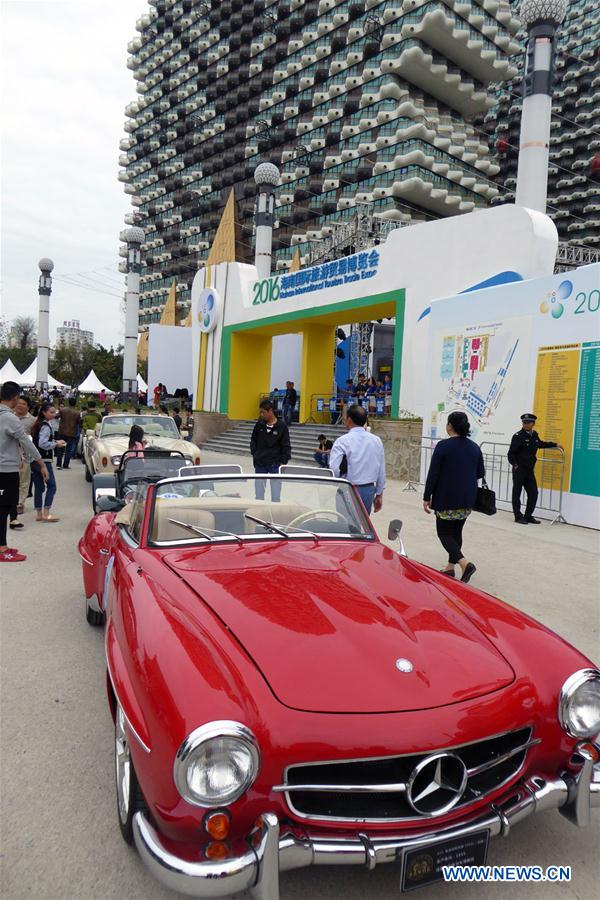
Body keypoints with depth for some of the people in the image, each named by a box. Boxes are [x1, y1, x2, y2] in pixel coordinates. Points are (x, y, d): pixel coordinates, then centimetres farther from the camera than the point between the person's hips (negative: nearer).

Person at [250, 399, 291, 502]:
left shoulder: (282, 426, -6)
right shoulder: (259, 425, 1)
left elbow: (286, 446, -3)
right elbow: (253, 441, 14)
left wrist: (284, 462, -7)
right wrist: (255, 454, 2)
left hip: (275, 464, -2)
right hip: (260, 464, 3)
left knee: (276, 493, 3)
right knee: (259, 492, 7)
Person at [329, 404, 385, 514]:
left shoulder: (342, 441, -11)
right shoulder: (376, 440, 5)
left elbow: (334, 470, -19)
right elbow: (382, 471, 9)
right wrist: (379, 494, 17)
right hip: (369, 490, 5)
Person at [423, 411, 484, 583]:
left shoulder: (443, 446, -13)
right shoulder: (474, 447, 4)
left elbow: (433, 474, -13)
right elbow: (481, 473, 10)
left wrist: (427, 497, -7)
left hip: (446, 499, -6)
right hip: (467, 500, 6)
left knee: (444, 533, 3)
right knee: (456, 531, 17)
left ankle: (464, 562, -15)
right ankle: (450, 567, 22)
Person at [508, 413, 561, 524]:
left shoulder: (534, 435, 8)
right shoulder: (518, 436, -12)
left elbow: (540, 444, 30)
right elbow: (511, 453, -13)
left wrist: (555, 444, 31)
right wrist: (515, 464, -21)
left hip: (530, 470, 7)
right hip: (519, 469, -7)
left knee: (533, 493, 7)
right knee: (517, 493, 2)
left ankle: (528, 516, 19)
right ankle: (518, 517, 11)